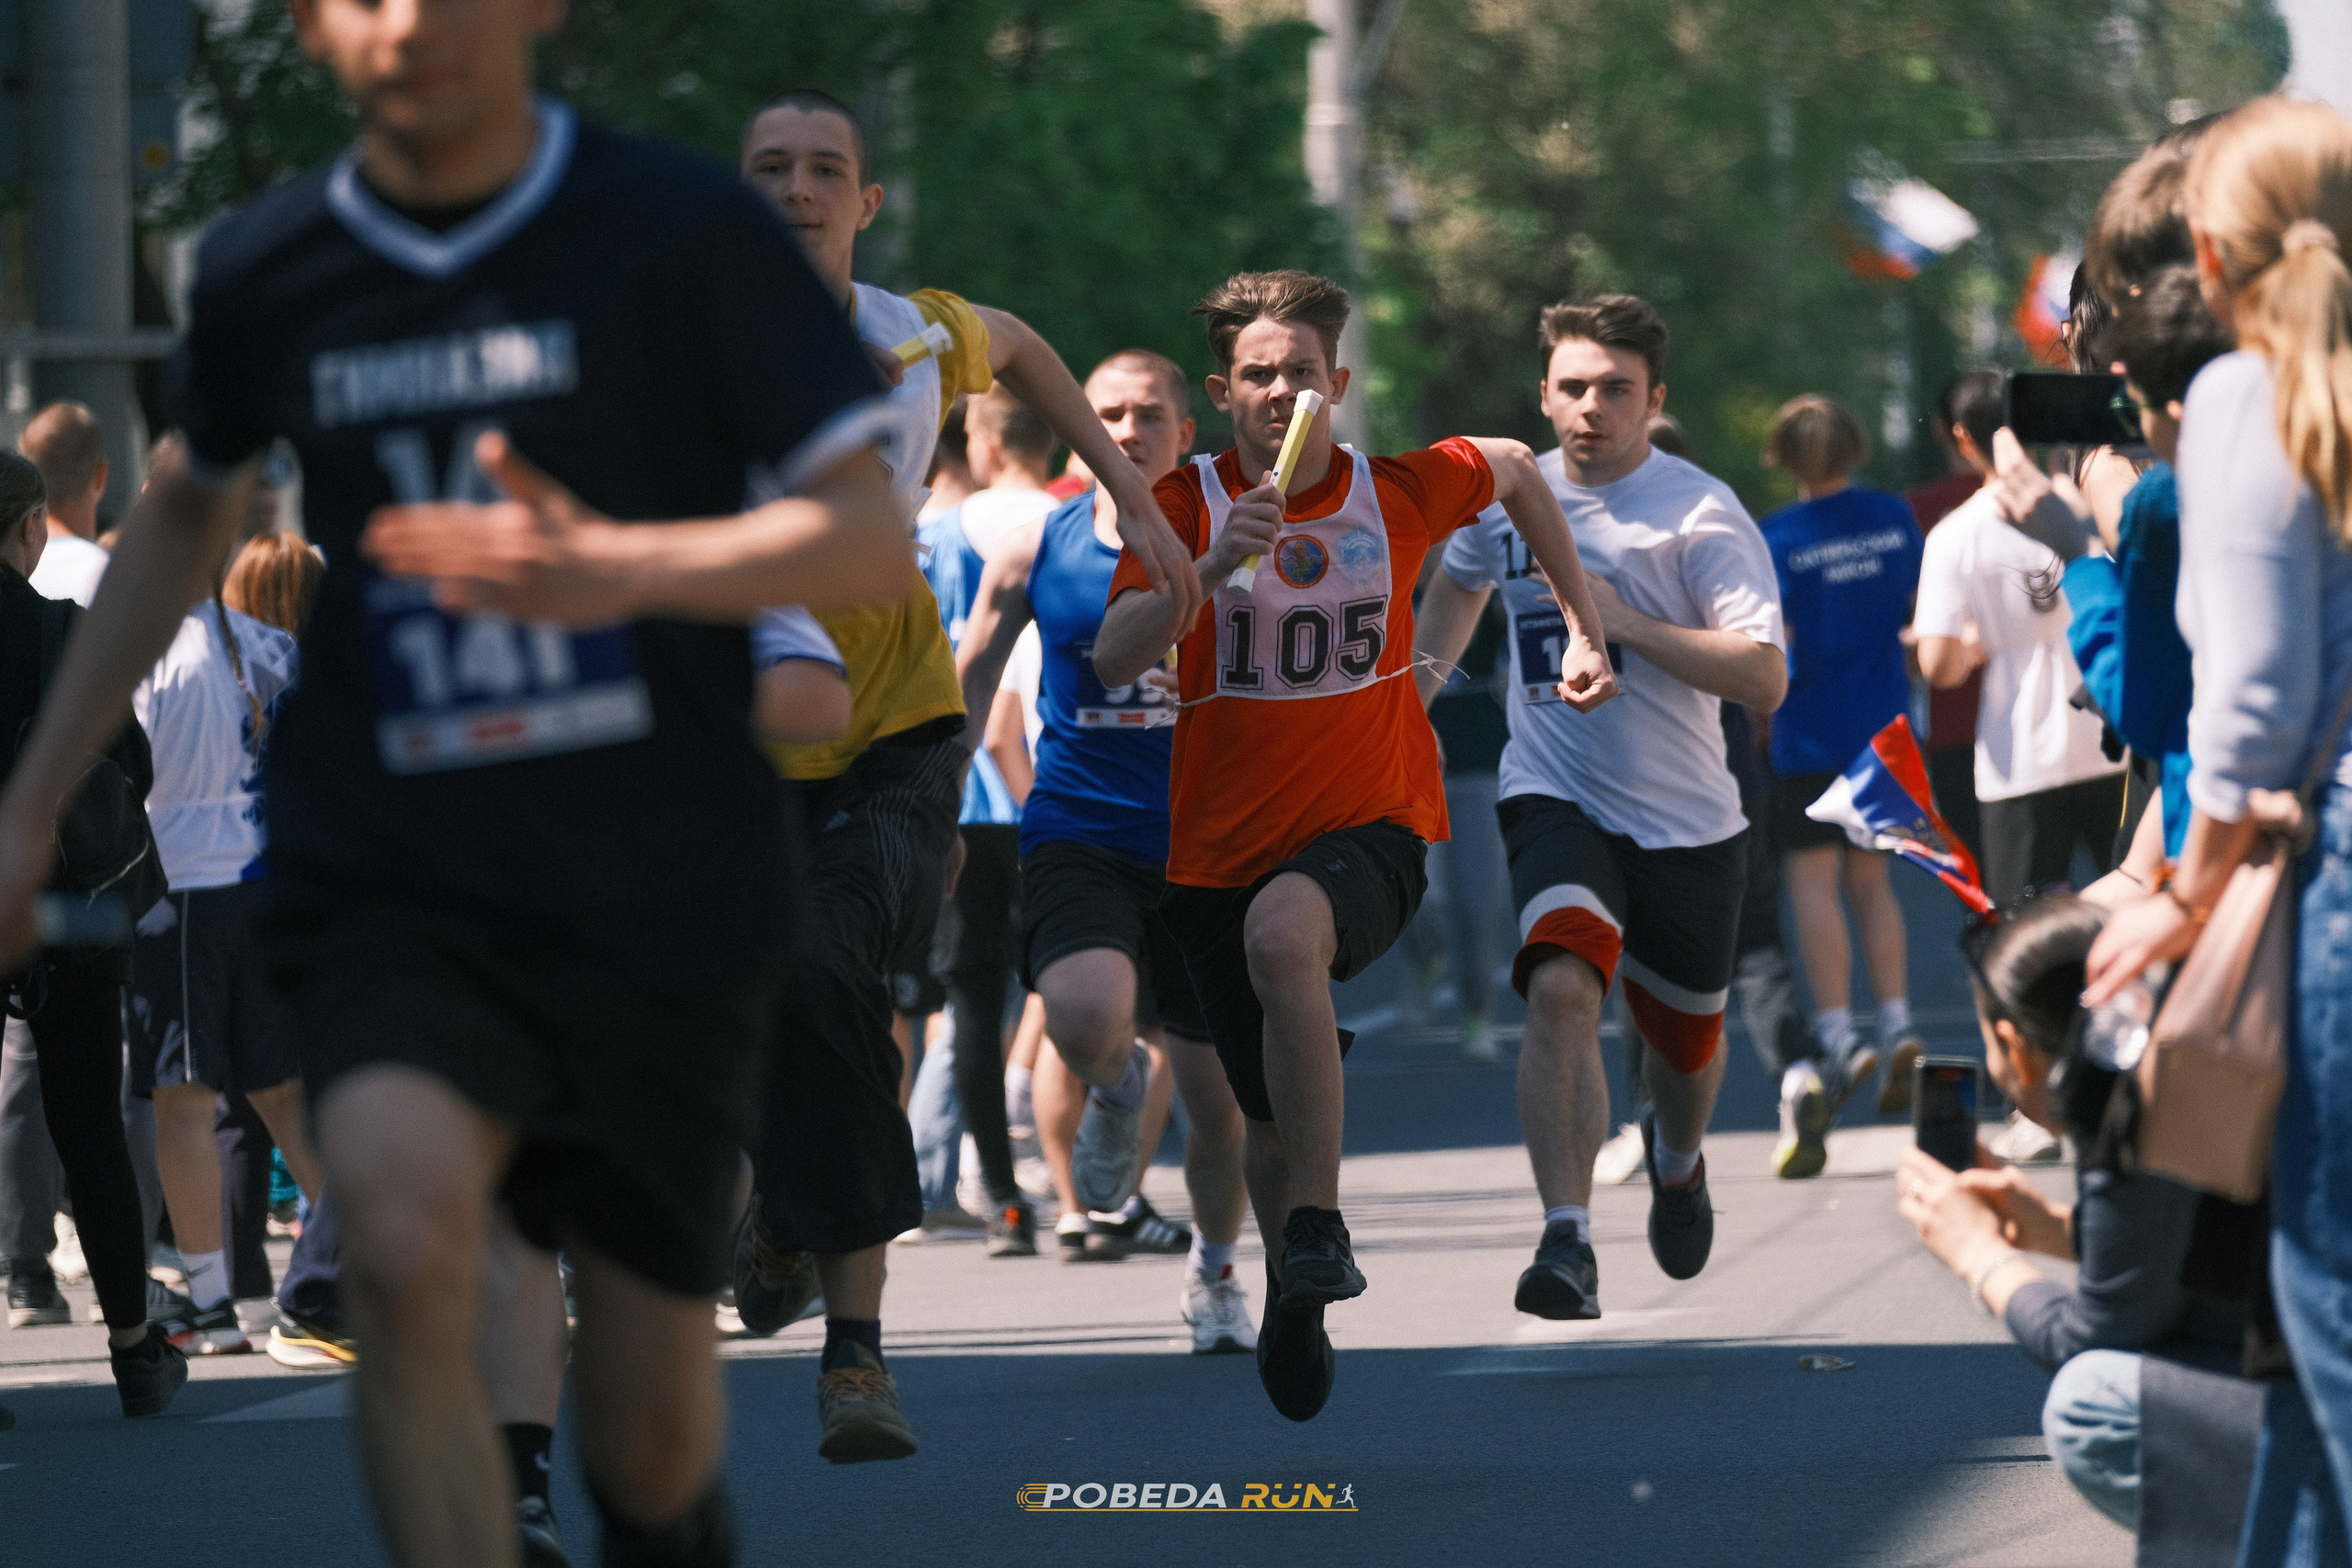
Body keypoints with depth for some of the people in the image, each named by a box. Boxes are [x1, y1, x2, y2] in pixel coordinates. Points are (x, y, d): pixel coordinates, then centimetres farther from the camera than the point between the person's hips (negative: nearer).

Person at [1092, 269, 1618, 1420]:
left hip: (1372, 827, -2)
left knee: (1284, 932, -37)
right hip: (1222, 848, 2)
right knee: (1272, 1117, 8)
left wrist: (1583, 627, 19)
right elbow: (1114, 661, -17)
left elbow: (1514, 470, 20)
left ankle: (1319, 1228, -32)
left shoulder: (1401, 492, -2)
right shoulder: (1186, 505, -4)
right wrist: (1211, 566, -32)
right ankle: (1293, 1305, 38)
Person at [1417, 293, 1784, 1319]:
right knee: (1562, 986, -27)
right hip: (1556, 800, 1)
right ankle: (1567, 1244, -32)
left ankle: (1677, 1159, 54)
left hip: (1686, 821, -1)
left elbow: (1765, 682, -20)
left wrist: (1625, 622, -25)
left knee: (1685, 1039, 17)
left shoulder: (1702, 513, -13)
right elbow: (1458, 587, 25)